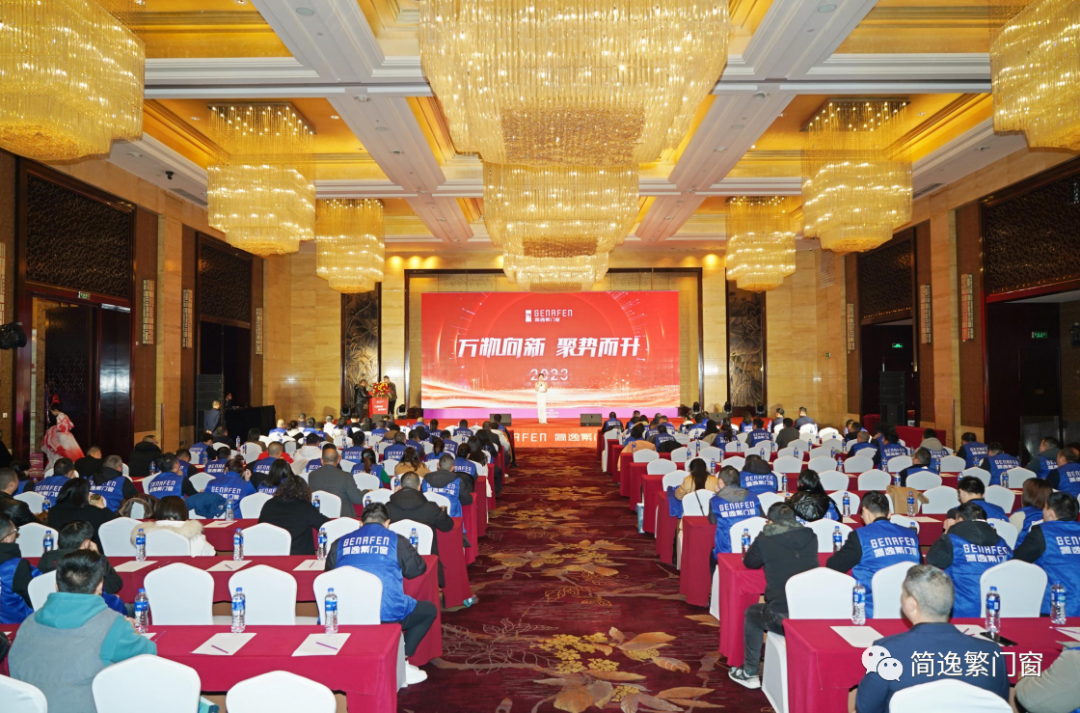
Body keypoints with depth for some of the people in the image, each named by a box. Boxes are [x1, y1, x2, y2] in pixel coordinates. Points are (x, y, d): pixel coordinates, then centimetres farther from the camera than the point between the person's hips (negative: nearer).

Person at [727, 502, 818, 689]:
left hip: (782, 618, -4)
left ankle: (749, 674, 30)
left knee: (751, 614, 27)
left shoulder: (765, 540, -6)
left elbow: (749, 562, 13)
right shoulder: (810, 536, 4)